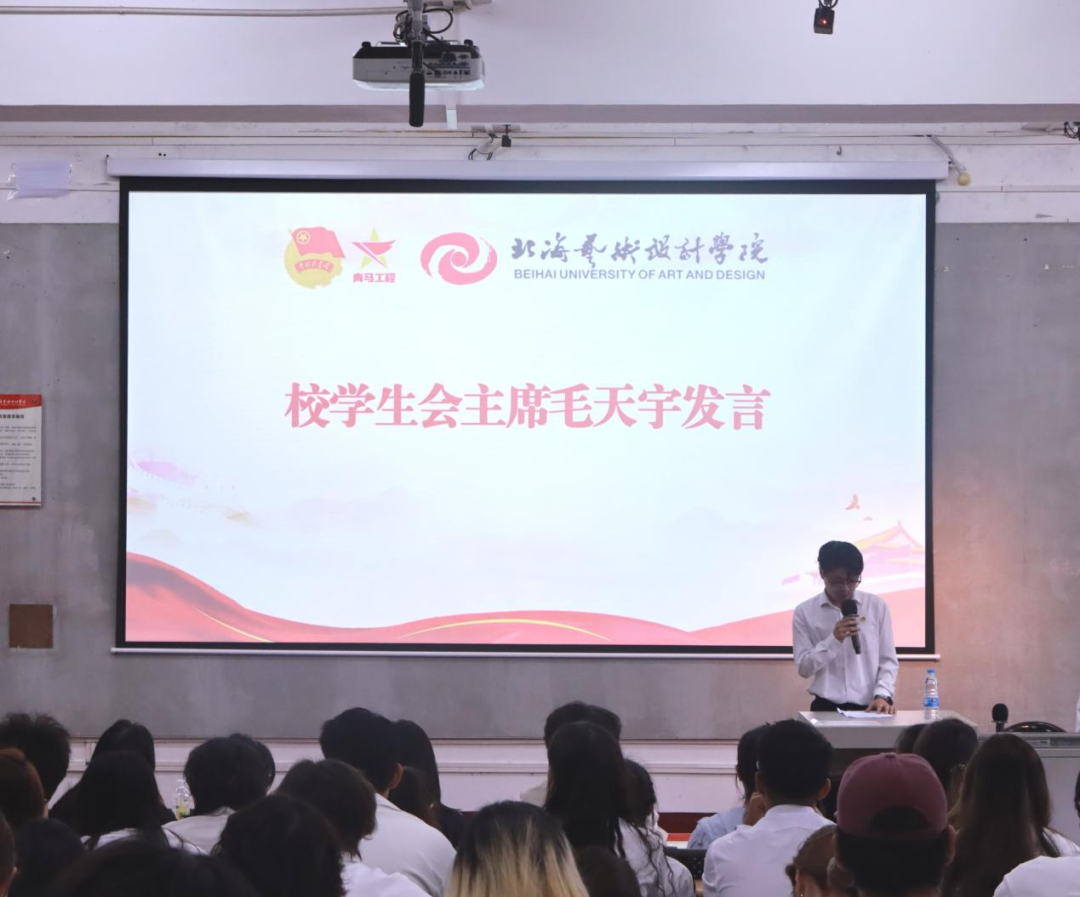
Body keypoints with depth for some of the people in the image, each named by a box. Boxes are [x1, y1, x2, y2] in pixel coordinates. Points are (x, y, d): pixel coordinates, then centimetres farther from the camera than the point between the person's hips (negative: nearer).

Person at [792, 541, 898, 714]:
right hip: (827, 708, 0)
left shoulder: (877, 607, 5)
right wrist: (834, 640, -13)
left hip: (869, 708, 1)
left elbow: (888, 660, 5)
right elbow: (804, 667, -1)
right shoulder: (805, 612, 2)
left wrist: (882, 695, -11)